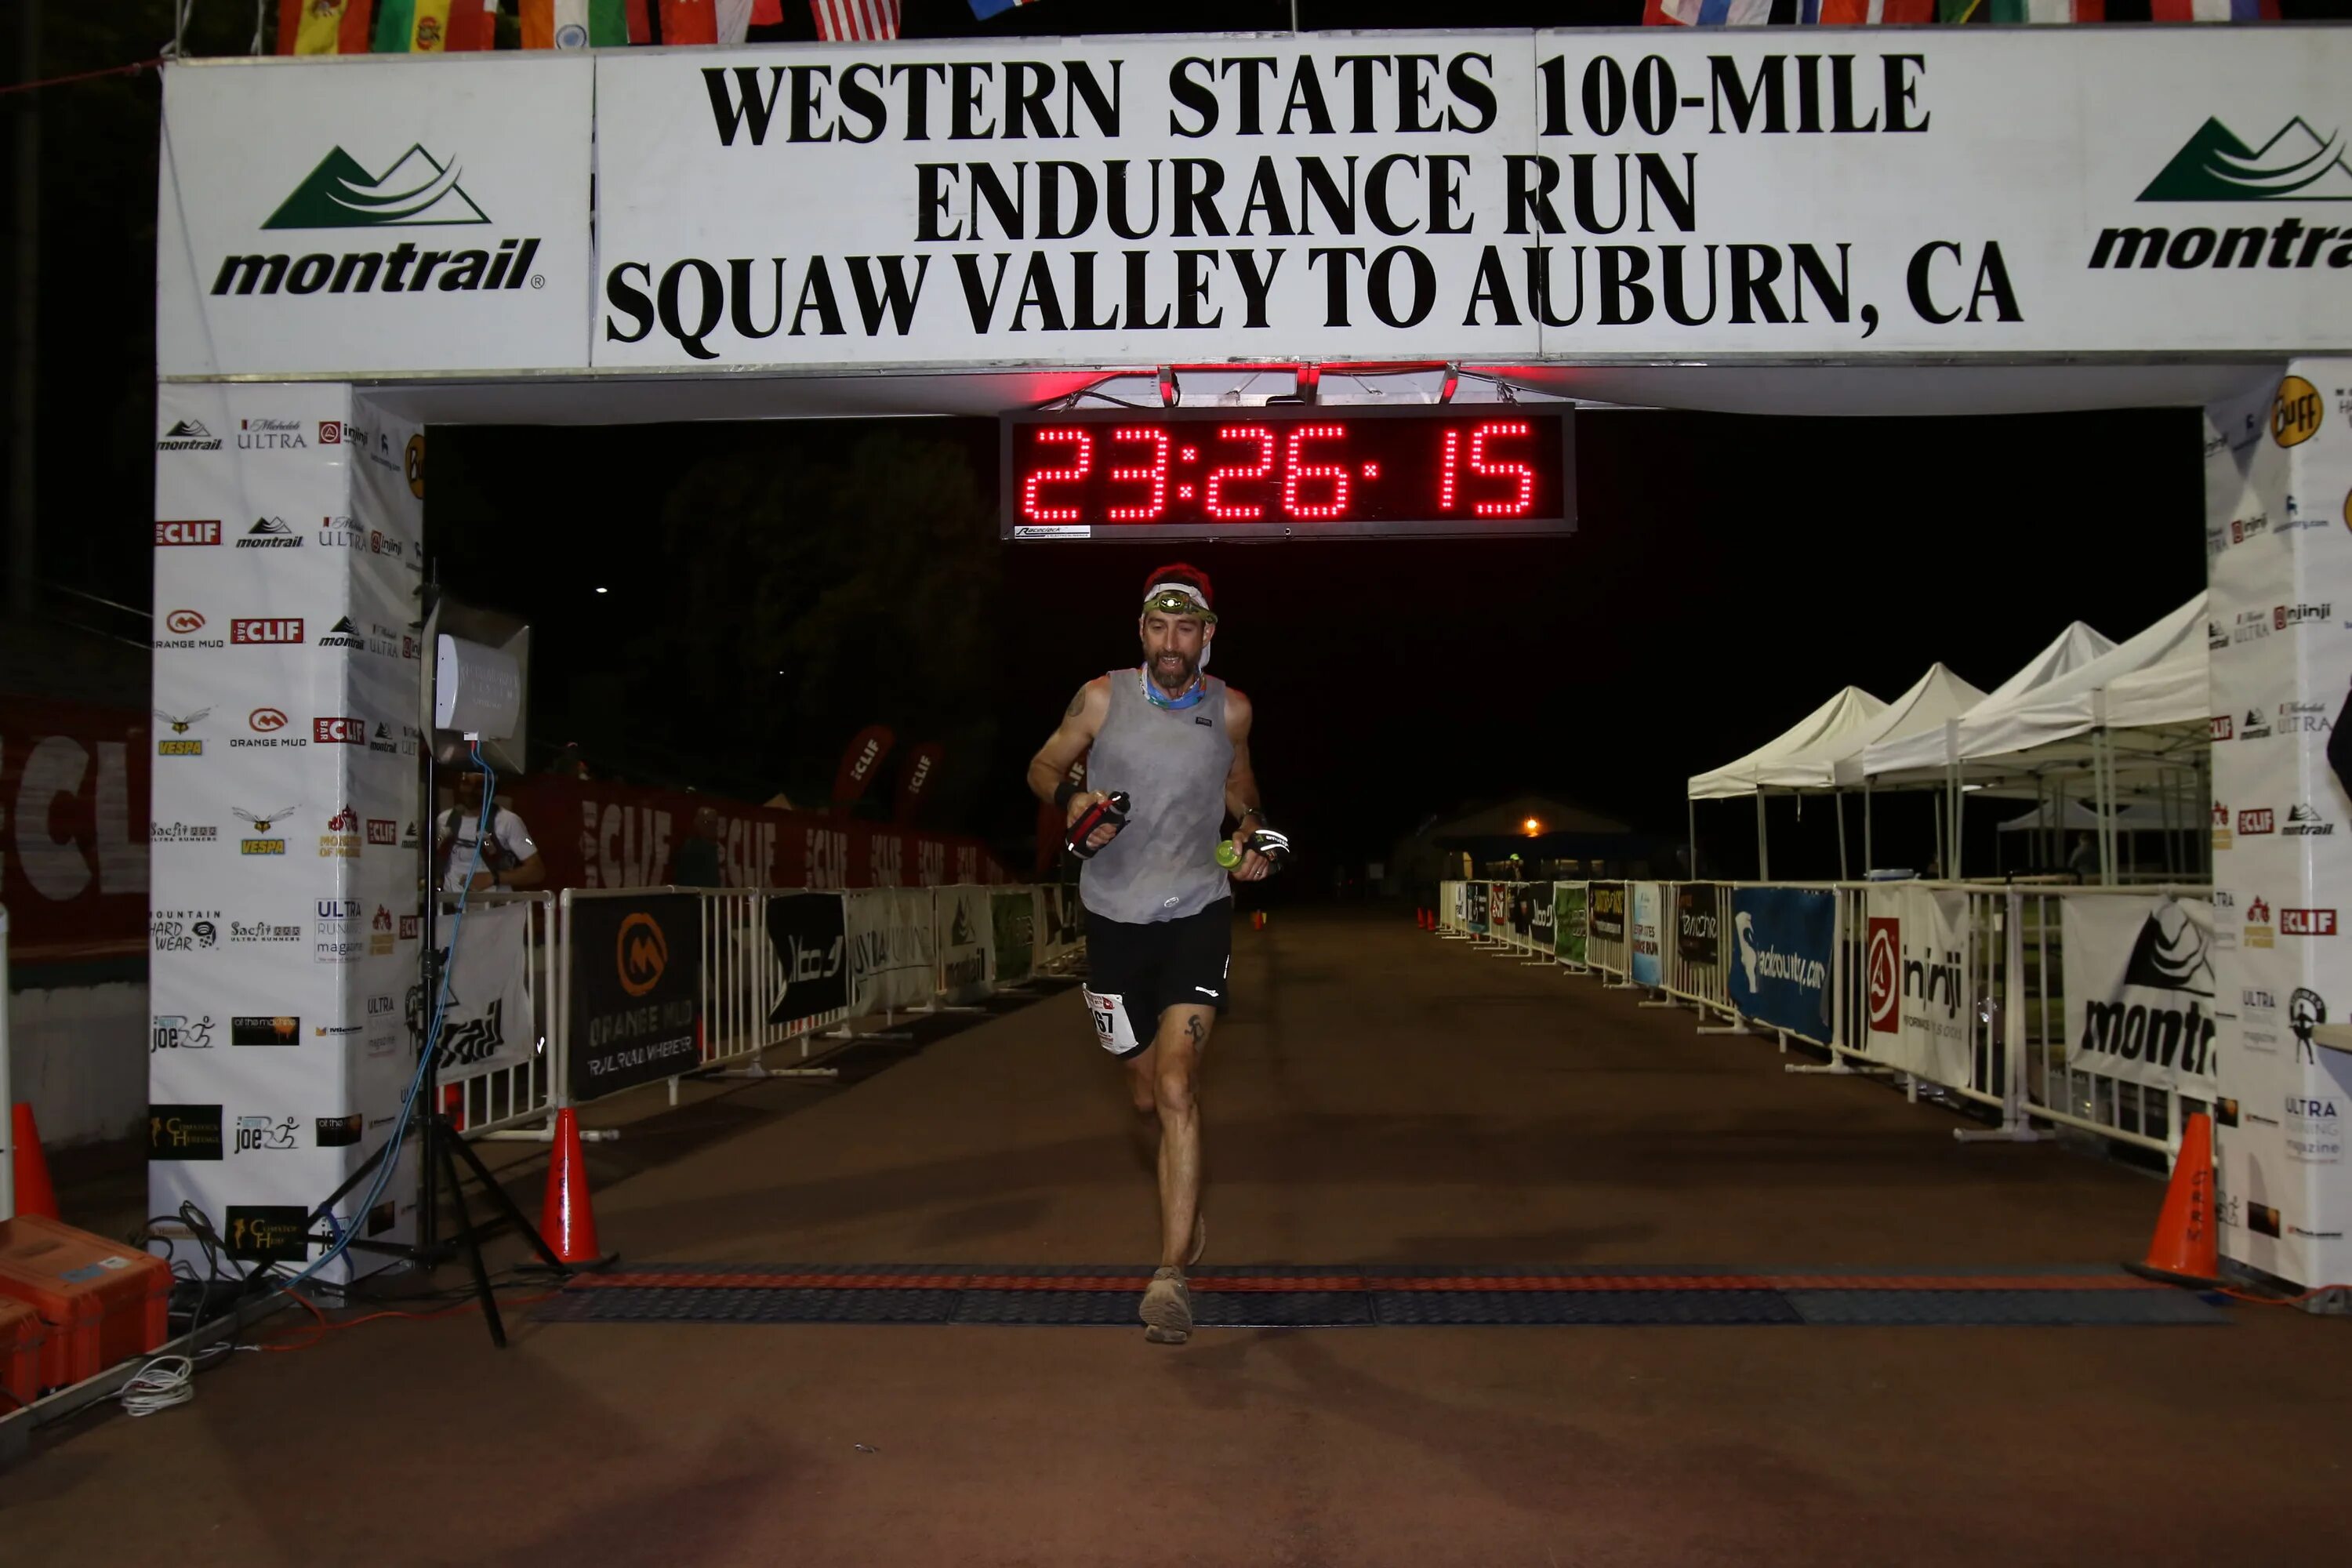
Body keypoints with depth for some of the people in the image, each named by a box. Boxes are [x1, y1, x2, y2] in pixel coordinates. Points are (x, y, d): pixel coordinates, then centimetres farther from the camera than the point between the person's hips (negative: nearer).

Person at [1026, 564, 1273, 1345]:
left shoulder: (1230, 709, 0)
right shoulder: (1102, 697, -4)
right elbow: (1043, 765, 7)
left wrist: (1250, 837, 2)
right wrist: (1071, 797, -14)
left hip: (1198, 910, -1)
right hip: (1116, 916, 1)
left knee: (1177, 1083, -18)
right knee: (1148, 1095, 13)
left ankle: (1172, 1276, -14)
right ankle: (1188, 1202, 46)